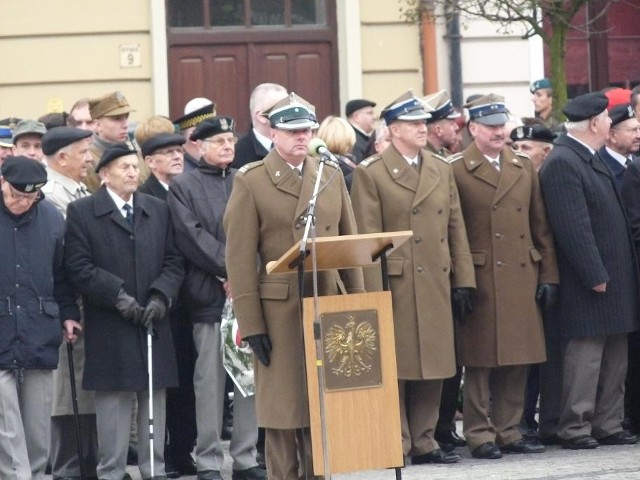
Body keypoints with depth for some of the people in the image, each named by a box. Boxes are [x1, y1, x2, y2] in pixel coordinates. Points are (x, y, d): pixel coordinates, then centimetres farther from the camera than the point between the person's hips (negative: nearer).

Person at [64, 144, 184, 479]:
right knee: (113, 400, -3)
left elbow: (173, 262, 11)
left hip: (153, 324, 4)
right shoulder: (82, 212, 1)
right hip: (109, 331, -4)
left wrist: (160, 297, -6)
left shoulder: (158, 210, 15)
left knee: (154, 403, 5)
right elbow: (79, 267, -7)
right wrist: (118, 296, -15)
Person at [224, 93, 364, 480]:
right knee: (283, 406, 0)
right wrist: (250, 325, -10)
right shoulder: (251, 183, -2)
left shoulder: (332, 175, 12)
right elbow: (240, 259, -5)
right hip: (280, 311, -4)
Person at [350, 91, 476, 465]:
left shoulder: (442, 169, 13)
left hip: (436, 285, 5)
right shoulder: (371, 174, -3)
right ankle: (396, 445, 5)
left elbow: (456, 230, 13)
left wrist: (464, 280, 6)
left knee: (433, 366, 8)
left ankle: (424, 442, 15)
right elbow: (367, 239, -7)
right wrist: (373, 292, -12)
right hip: (396, 284, -5)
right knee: (397, 368, 0)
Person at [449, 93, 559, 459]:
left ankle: (509, 430, 15)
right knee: (480, 360, -1)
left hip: (522, 278, 5)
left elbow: (542, 227, 14)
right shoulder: (455, 170, -2)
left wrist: (549, 275, 8)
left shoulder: (524, 167, 14)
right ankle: (480, 434, 5)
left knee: (518, 359, 7)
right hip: (480, 280, -5)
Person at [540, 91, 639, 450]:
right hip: (589, 284, -10)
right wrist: (595, 276, -21)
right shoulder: (562, 163, -16)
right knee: (586, 356, -4)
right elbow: (573, 228, -21)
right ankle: (575, 429, 2)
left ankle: (609, 426, 19)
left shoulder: (591, 160, 16)